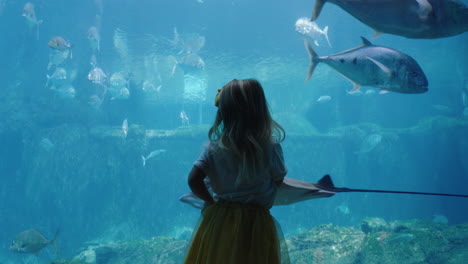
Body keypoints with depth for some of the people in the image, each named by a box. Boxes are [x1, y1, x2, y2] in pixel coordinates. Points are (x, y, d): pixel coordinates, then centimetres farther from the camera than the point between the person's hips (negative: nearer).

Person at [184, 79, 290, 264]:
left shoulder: (214, 147, -9)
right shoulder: (271, 146, -14)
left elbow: (194, 180, -11)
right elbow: (278, 181, -2)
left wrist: (212, 201, 4)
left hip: (218, 220, 2)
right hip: (256, 223, -1)